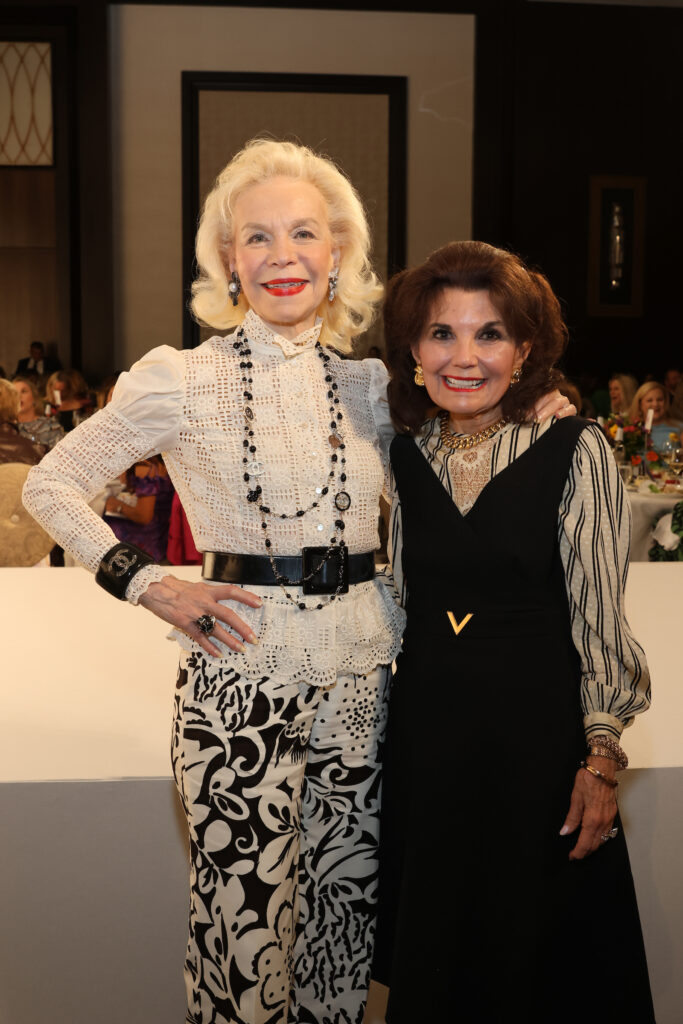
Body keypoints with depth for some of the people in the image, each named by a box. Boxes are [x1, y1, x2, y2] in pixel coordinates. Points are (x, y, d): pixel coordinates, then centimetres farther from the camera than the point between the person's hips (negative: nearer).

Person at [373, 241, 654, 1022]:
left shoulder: (574, 452, -11)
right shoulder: (405, 457, 3)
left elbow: (597, 617, -9)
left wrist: (600, 759, -12)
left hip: (539, 729, -4)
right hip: (425, 730, 4)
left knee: (533, 955, 12)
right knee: (433, 952, 18)